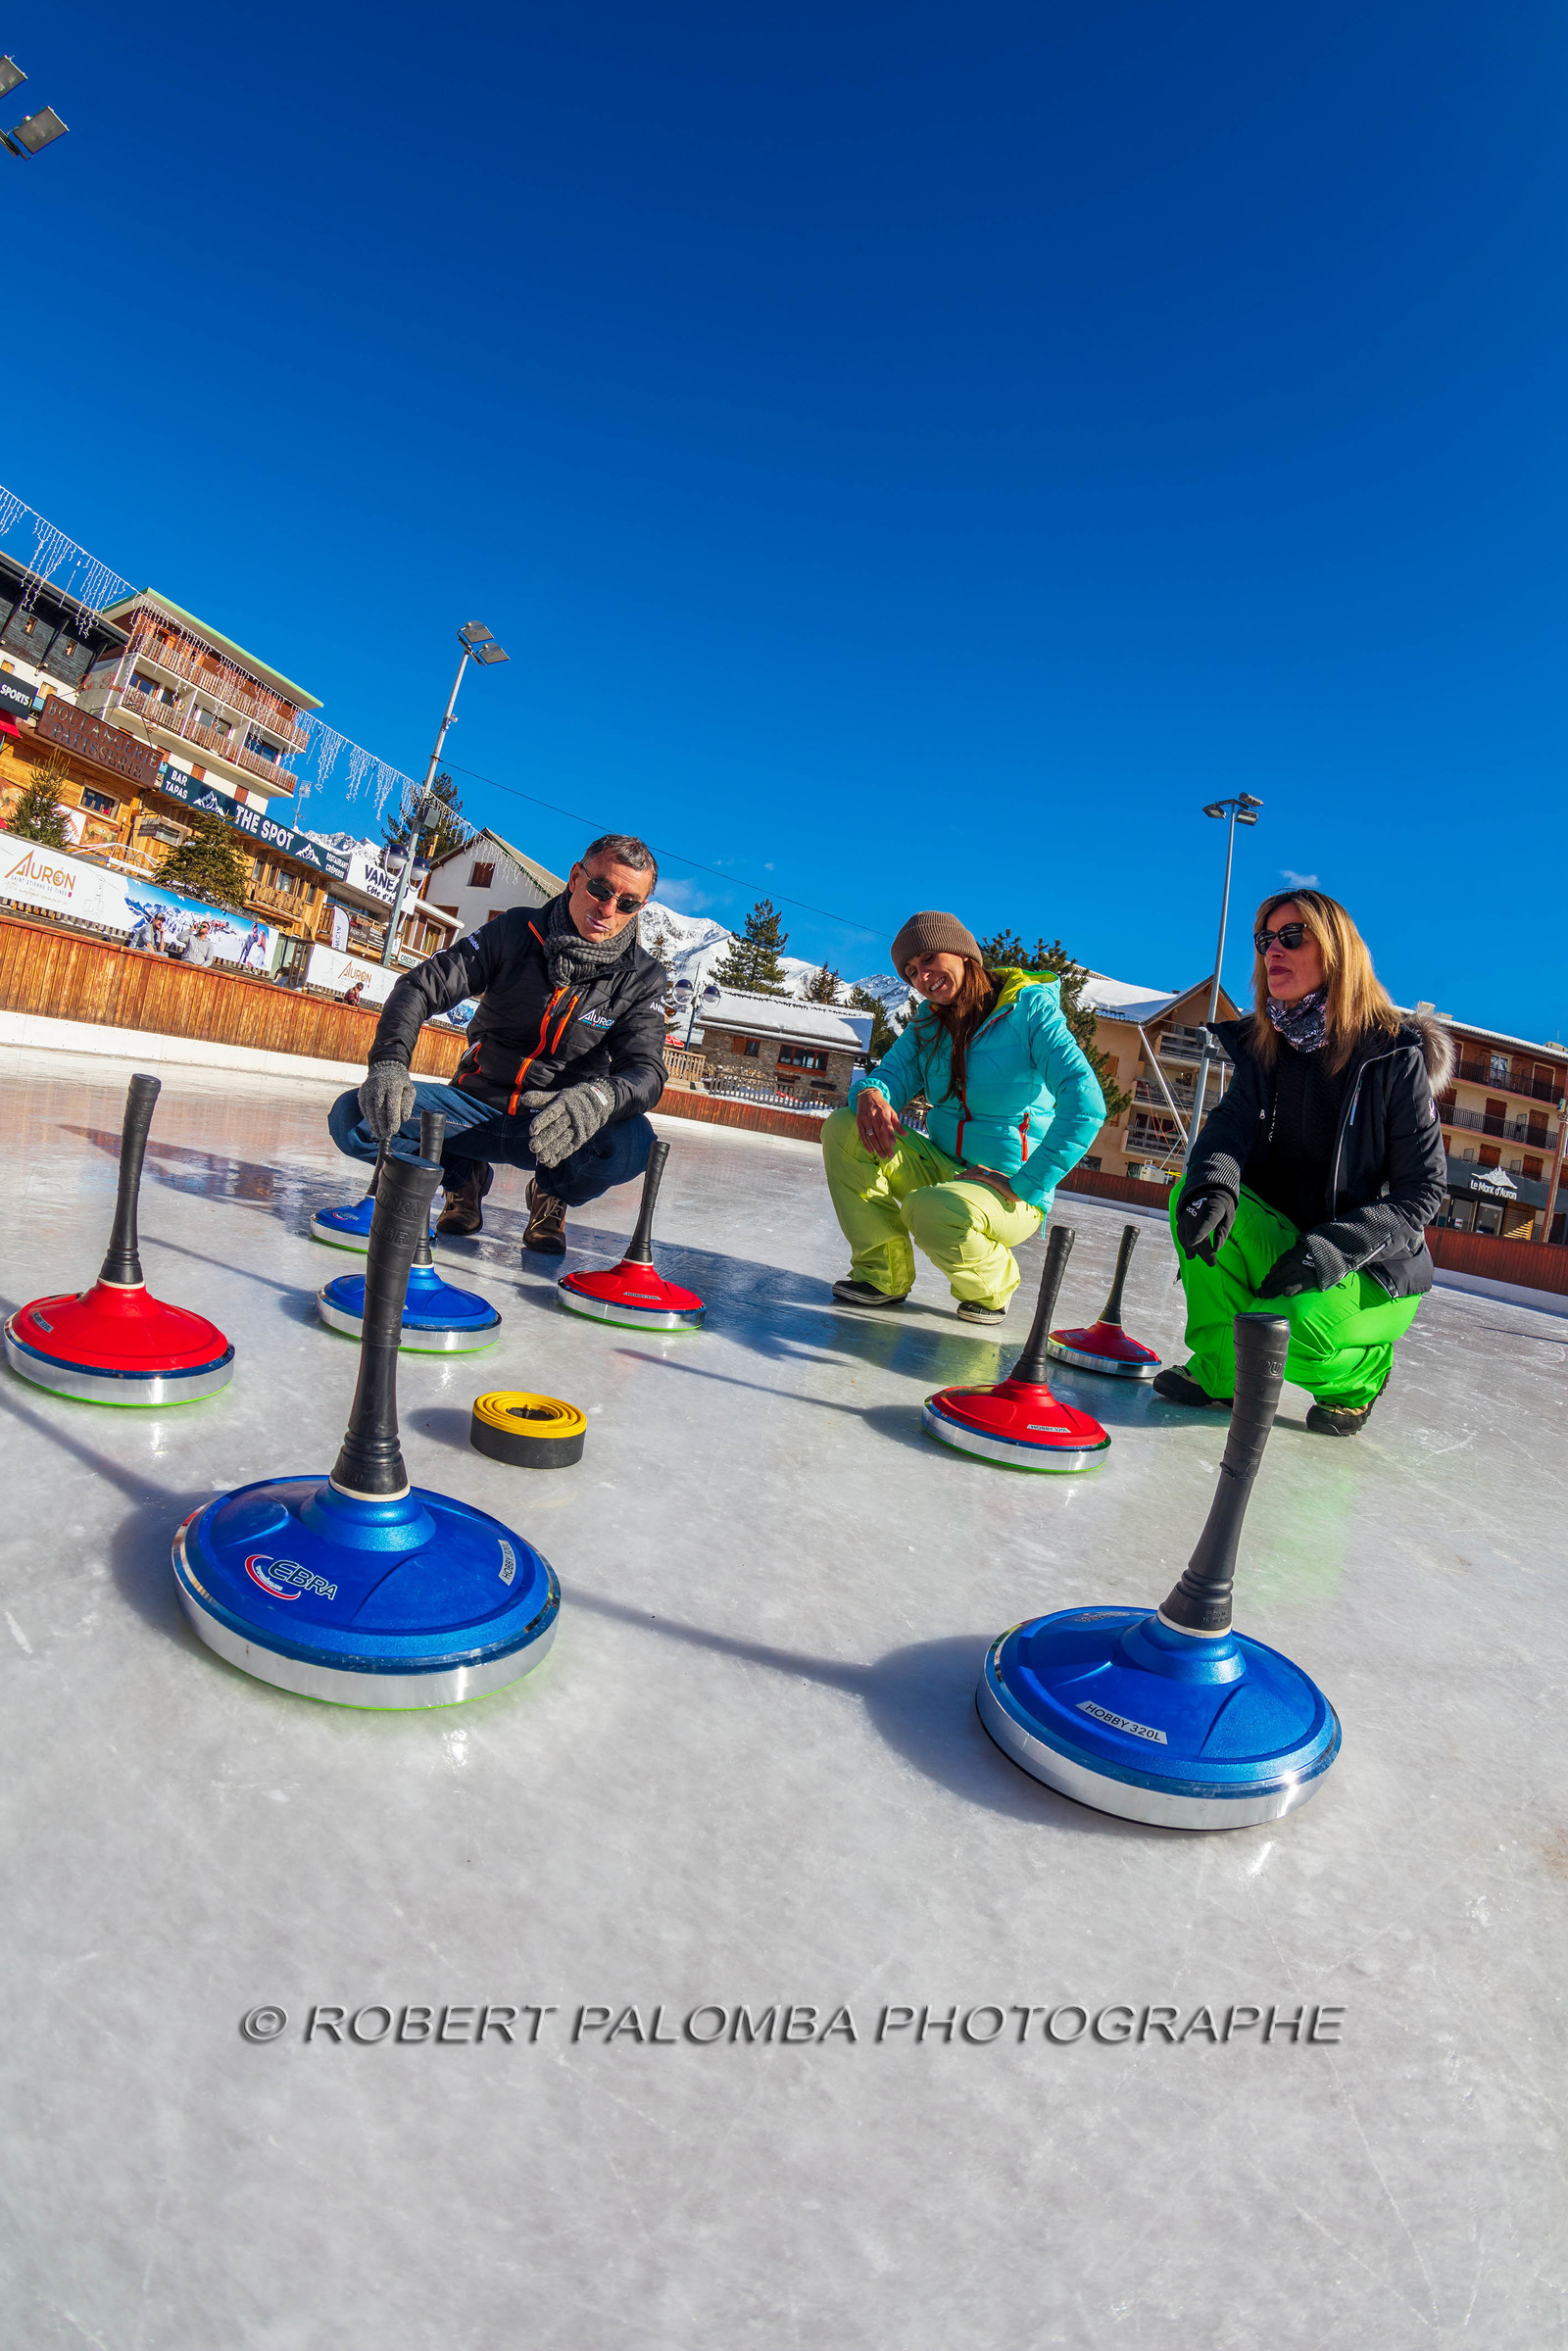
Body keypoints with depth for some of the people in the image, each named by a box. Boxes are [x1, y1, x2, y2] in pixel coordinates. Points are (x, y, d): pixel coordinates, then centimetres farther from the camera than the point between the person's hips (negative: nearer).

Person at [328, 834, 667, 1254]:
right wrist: (389, 1063, -30)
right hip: (476, 1106, 1)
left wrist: (598, 1099, -43)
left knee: (632, 1142, -34)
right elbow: (420, 986, -9)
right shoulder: (516, 931, -6)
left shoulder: (642, 976, -6)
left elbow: (646, 1070, -18)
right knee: (353, 1116, -21)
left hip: (558, 1128, -1)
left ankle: (552, 1195, 1)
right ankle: (462, 1176, 8)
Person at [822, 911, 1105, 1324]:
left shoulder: (1029, 1008, -13)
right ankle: (884, 1275, -4)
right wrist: (870, 1093, -26)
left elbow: (1085, 1103, -24)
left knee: (928, 1211, -37)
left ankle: (992, 1285, -2)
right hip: (939, 1169, 6)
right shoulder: (929, 1022, 8)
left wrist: (1025, 1185, -25)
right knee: (844, 1129, -13)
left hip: (1011, 1195, -6)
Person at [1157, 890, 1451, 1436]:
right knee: (1196, 1191, -24)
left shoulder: (1396, 1056, -13)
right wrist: (1213, 1184, -38)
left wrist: (1335, 1248, -29)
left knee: (1286, 1332, -34)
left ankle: (1355, 1375, 5)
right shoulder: (1262, 1045, 3)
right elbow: (1229, 1122, -14)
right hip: (1285, 1242, 4)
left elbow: (1422, 1190, -14)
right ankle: (1218, 1370, -9)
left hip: (1374, 1272, -4)